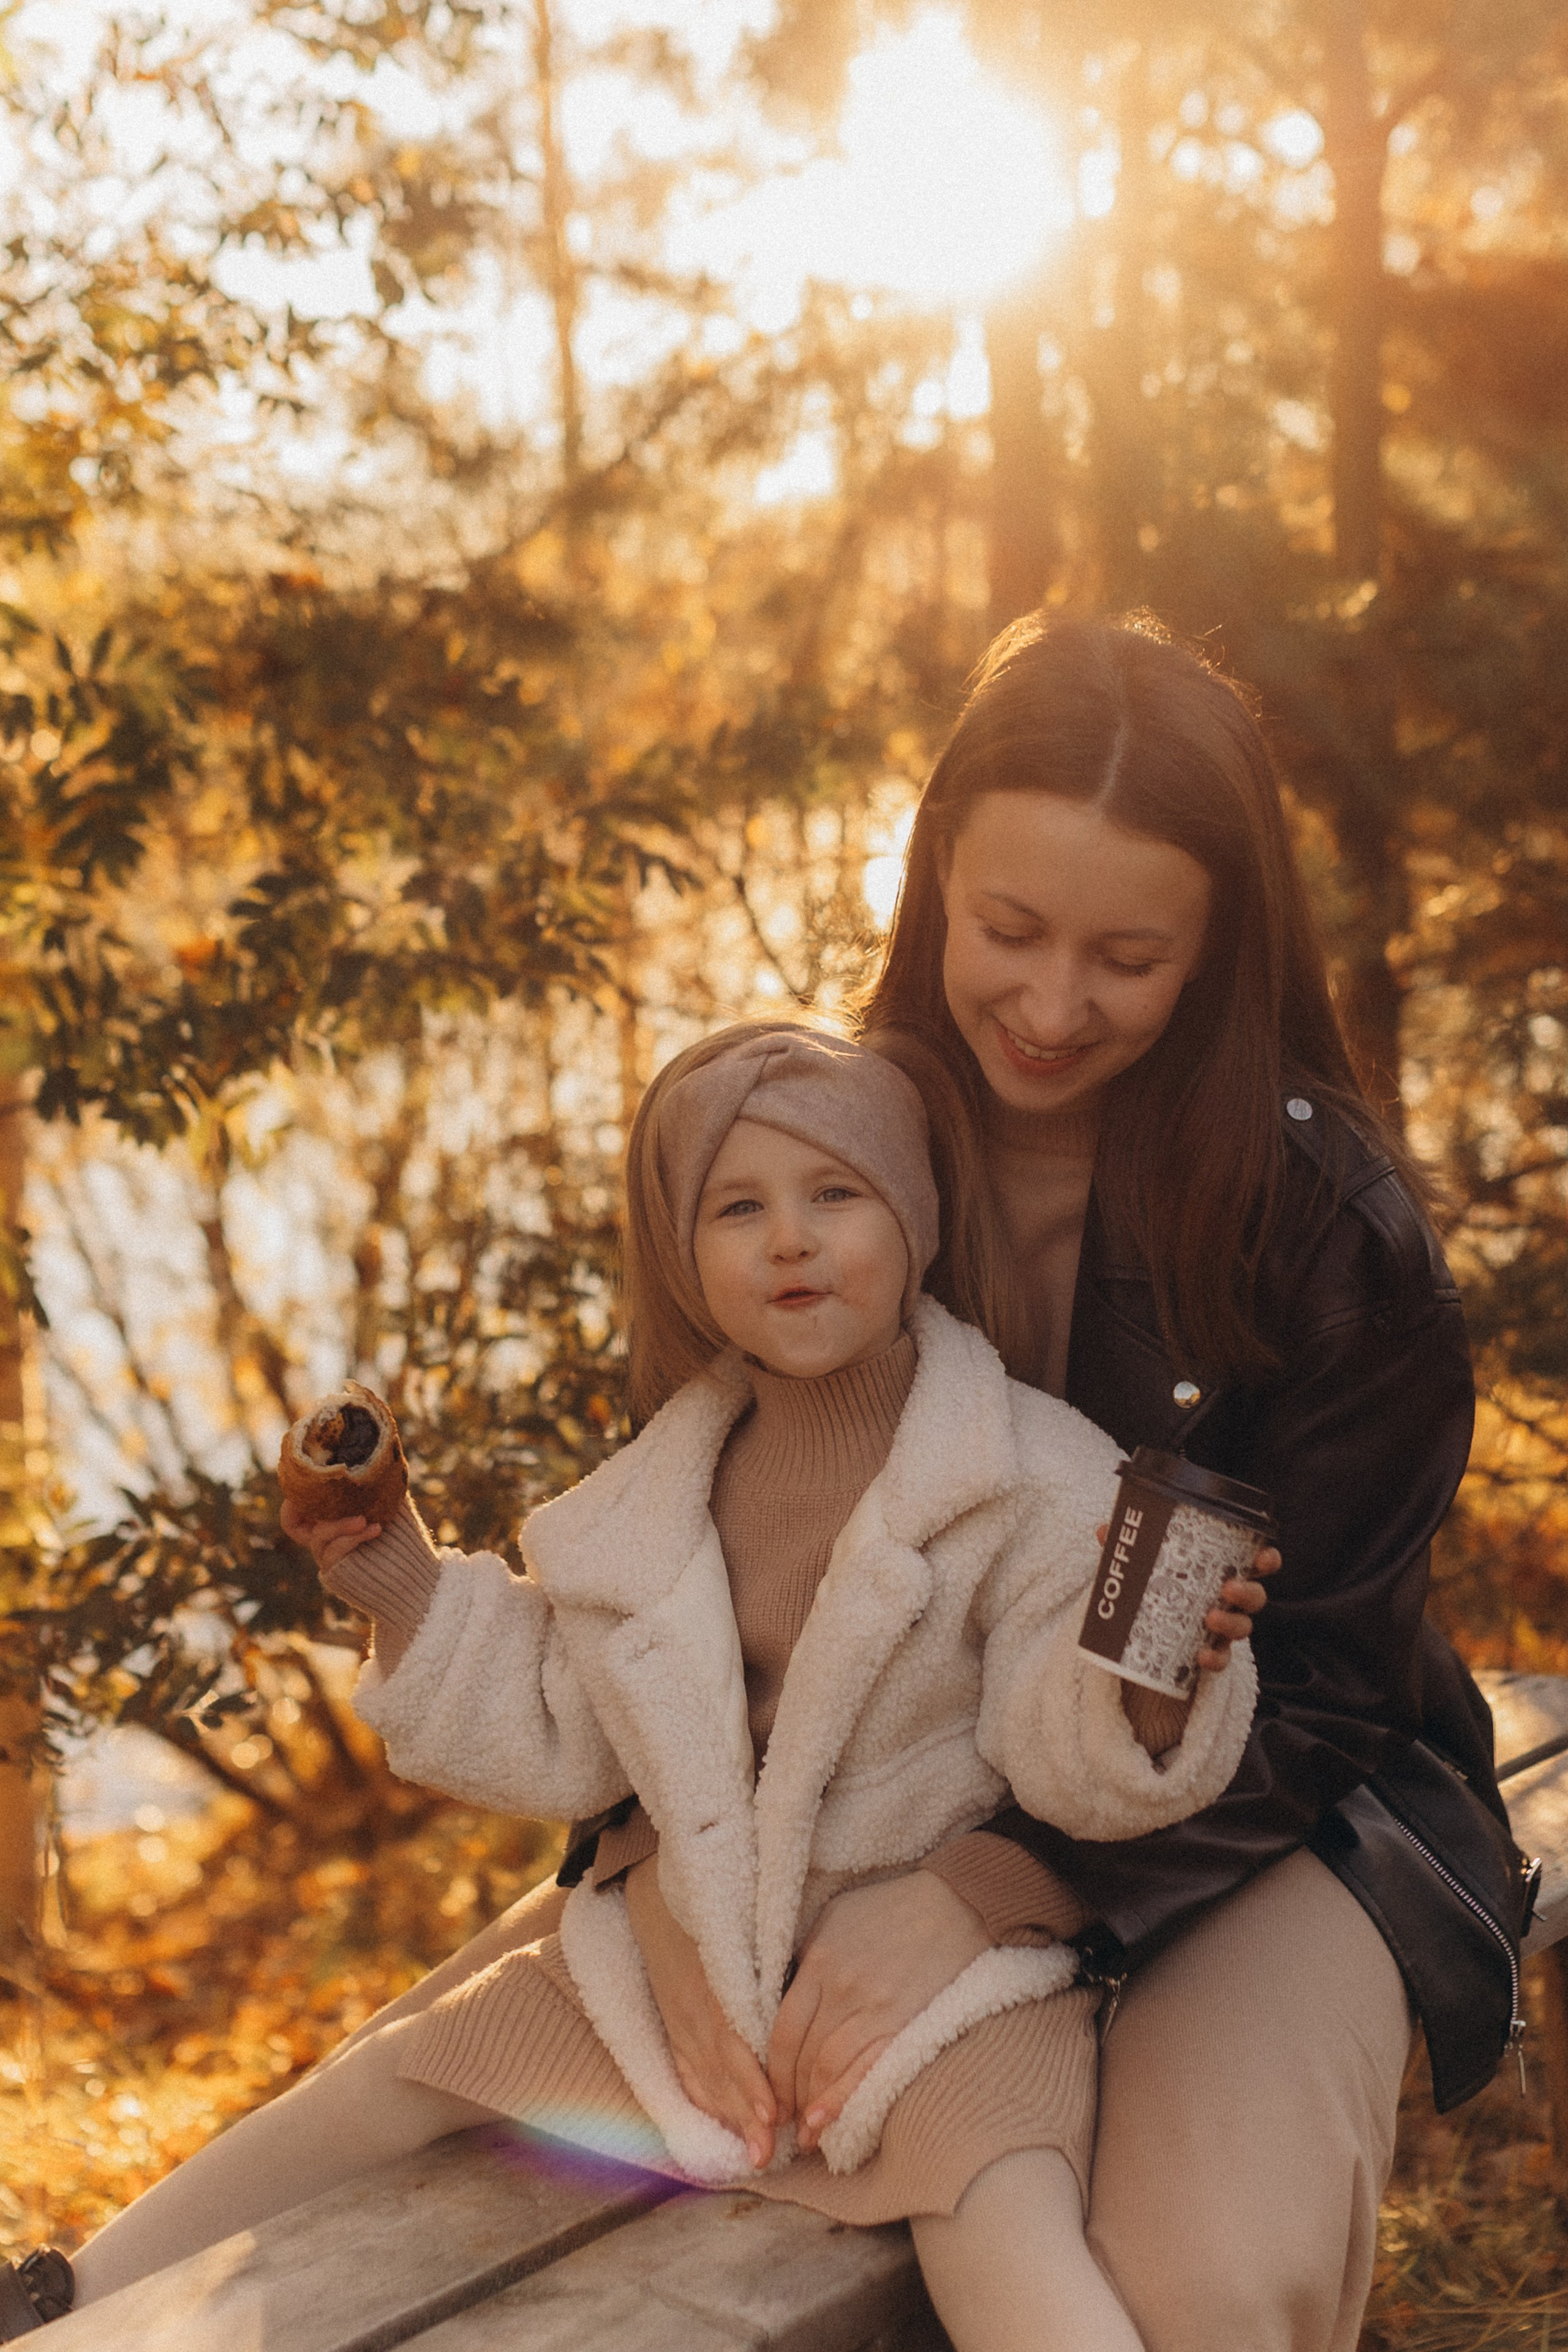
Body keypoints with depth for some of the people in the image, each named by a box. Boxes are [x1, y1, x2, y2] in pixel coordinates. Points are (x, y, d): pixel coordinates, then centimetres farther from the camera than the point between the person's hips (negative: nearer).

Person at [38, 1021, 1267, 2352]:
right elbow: (570, 1744, 8)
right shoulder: (664, 1497, 1)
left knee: (1008, 2231, -33)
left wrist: (1151, 1693, -37)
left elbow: (1069, 1769, -15)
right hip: (702, 1943, 5)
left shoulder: (1039, 1480, -15)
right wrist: (413, 1592, -1)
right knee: (403, 2072, 12)